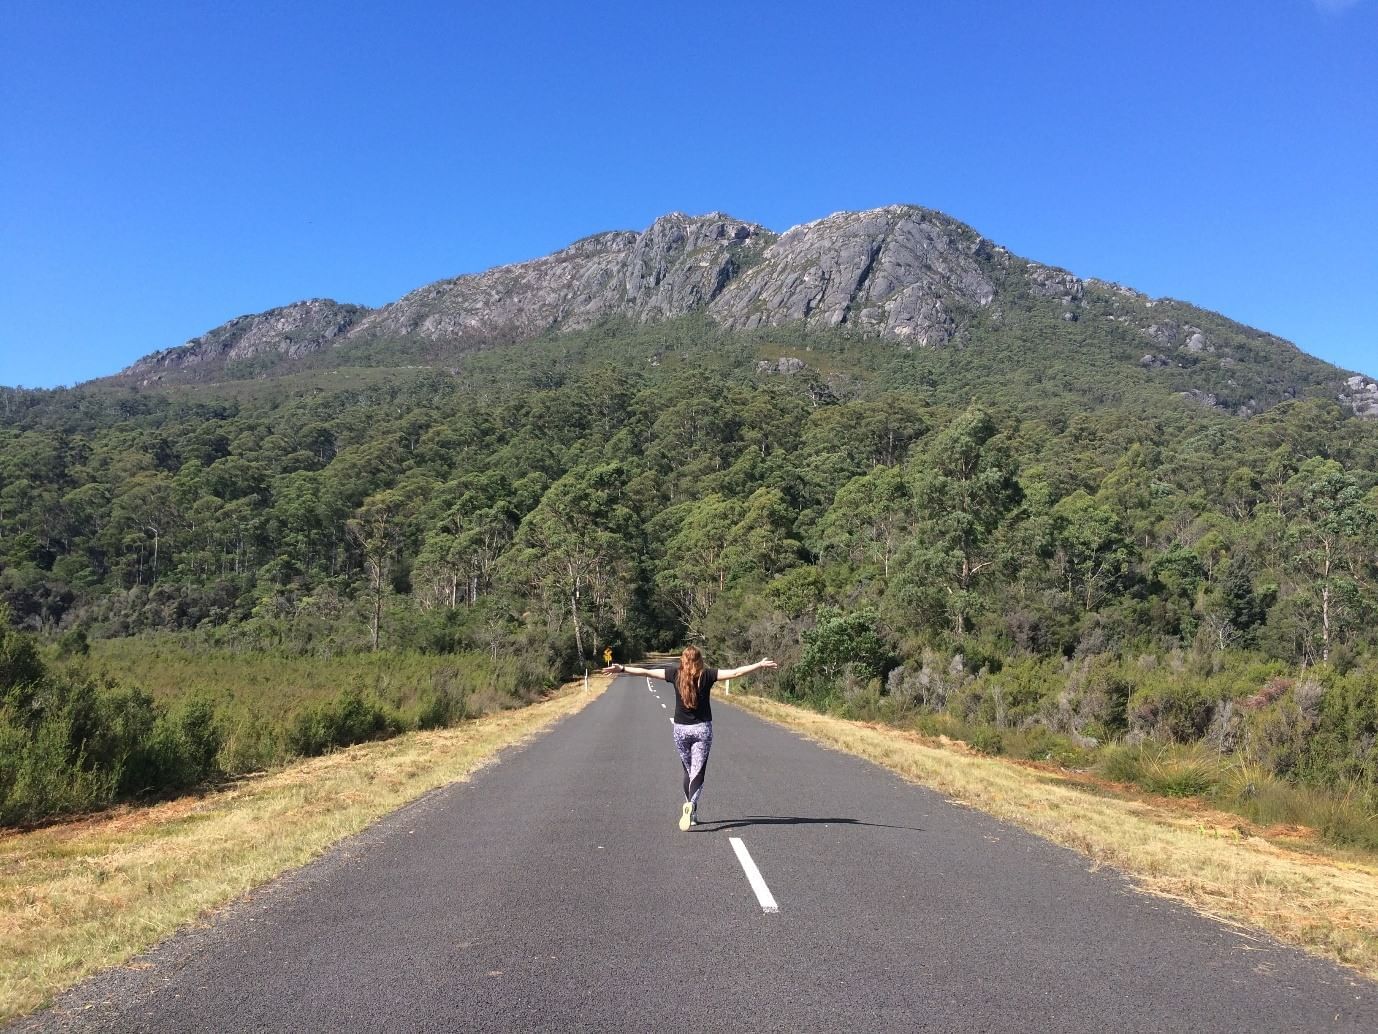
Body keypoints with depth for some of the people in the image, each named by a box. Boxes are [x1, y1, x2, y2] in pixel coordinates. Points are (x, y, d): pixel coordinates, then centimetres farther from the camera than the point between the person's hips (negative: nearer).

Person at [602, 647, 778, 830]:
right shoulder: (707, 675, -5)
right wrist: (760, 665, -4)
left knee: (688, 771, 17)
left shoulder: (675, 674, -2)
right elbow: (735, 672, -9)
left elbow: (645, 672, 1)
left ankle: (692, 814, 21)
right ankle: (691, 804, -29)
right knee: (698, 772, -3)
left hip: (680, 729, 2)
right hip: (702, 728, -2)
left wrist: (622, 669, 11)